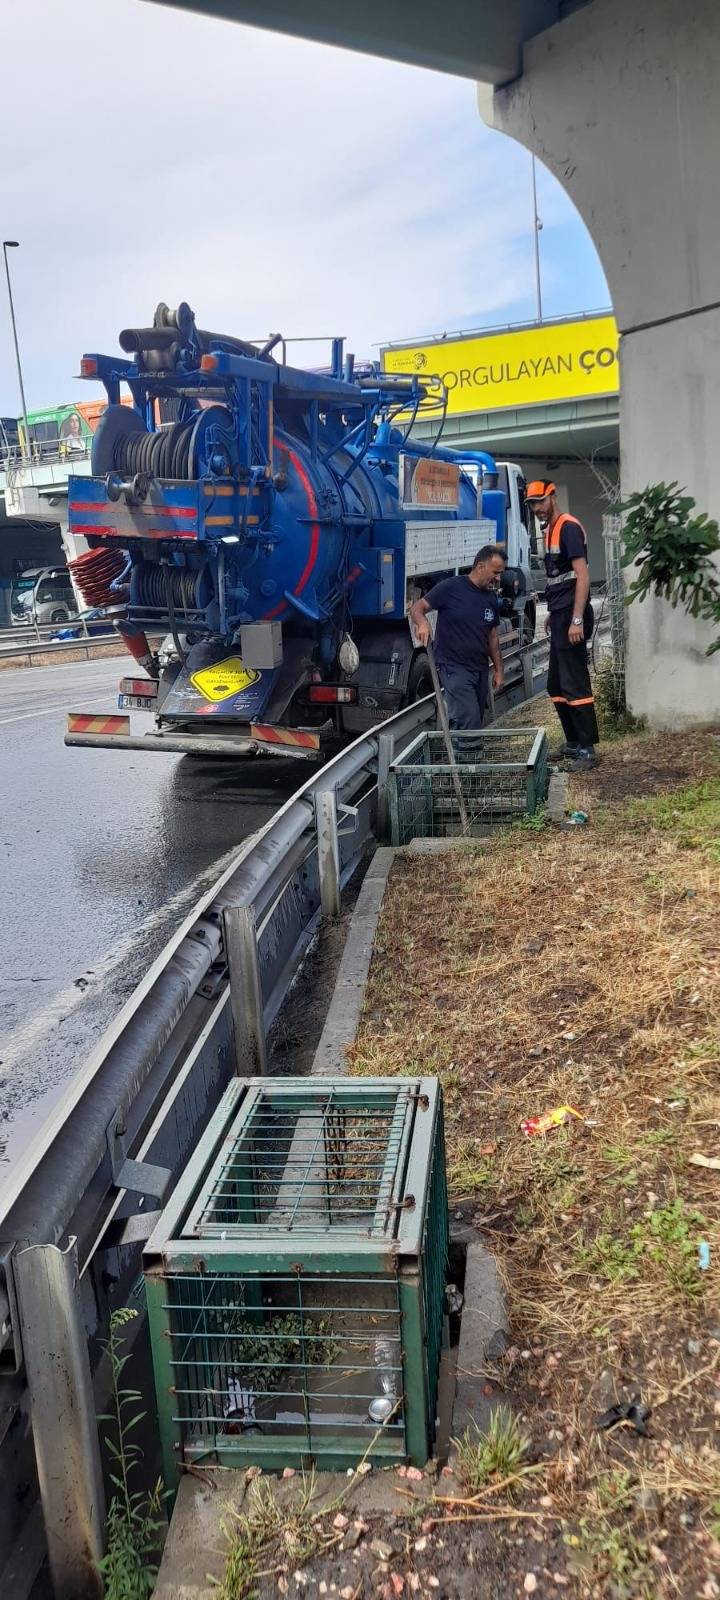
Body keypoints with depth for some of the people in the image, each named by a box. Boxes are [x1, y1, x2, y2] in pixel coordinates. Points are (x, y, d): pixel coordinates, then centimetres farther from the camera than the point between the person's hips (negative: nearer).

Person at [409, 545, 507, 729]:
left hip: (480, 669, 7)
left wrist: (498, 669, 17)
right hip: (453, 667, -7)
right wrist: (422, 622, -29)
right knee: (470, 722, -18)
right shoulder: (451, 588, -9)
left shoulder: (491, 598, 12)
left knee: (477, 720, 10)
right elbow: (417, 608, -6)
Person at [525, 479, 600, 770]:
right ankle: (573, 742, 23)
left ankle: (587, 749, -6)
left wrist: (577, 619, -24)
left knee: (574, 685, -10)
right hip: (560, 616, 10)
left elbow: (582, 575, -18)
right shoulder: (551, 529, 17)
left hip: (571, 616, -10)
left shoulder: (568, 527, -12)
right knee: (556, 686, 14)